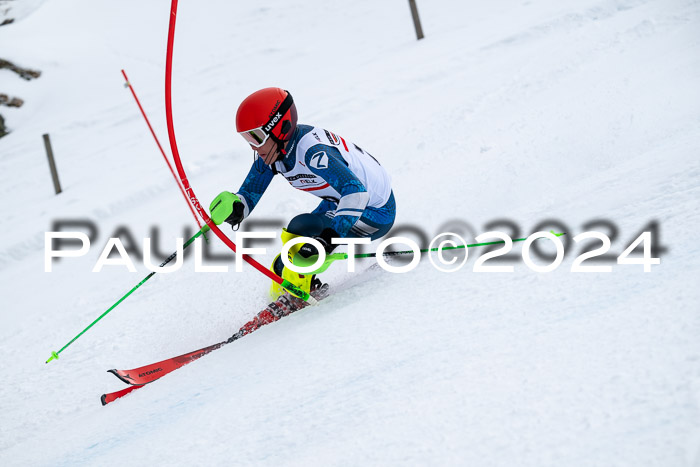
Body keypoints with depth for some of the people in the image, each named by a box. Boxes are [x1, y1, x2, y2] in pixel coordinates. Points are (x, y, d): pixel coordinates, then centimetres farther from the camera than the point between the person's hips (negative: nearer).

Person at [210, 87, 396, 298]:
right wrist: (235, 207, -28)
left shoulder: (312, 151, -35)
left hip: (377, 212, -9)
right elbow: (249, 192, -4)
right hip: (339, 201, 9)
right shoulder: (269, 150, -9)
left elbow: (356, 192, -44)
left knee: (300, 228, -24)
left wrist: (330, 237, -52)